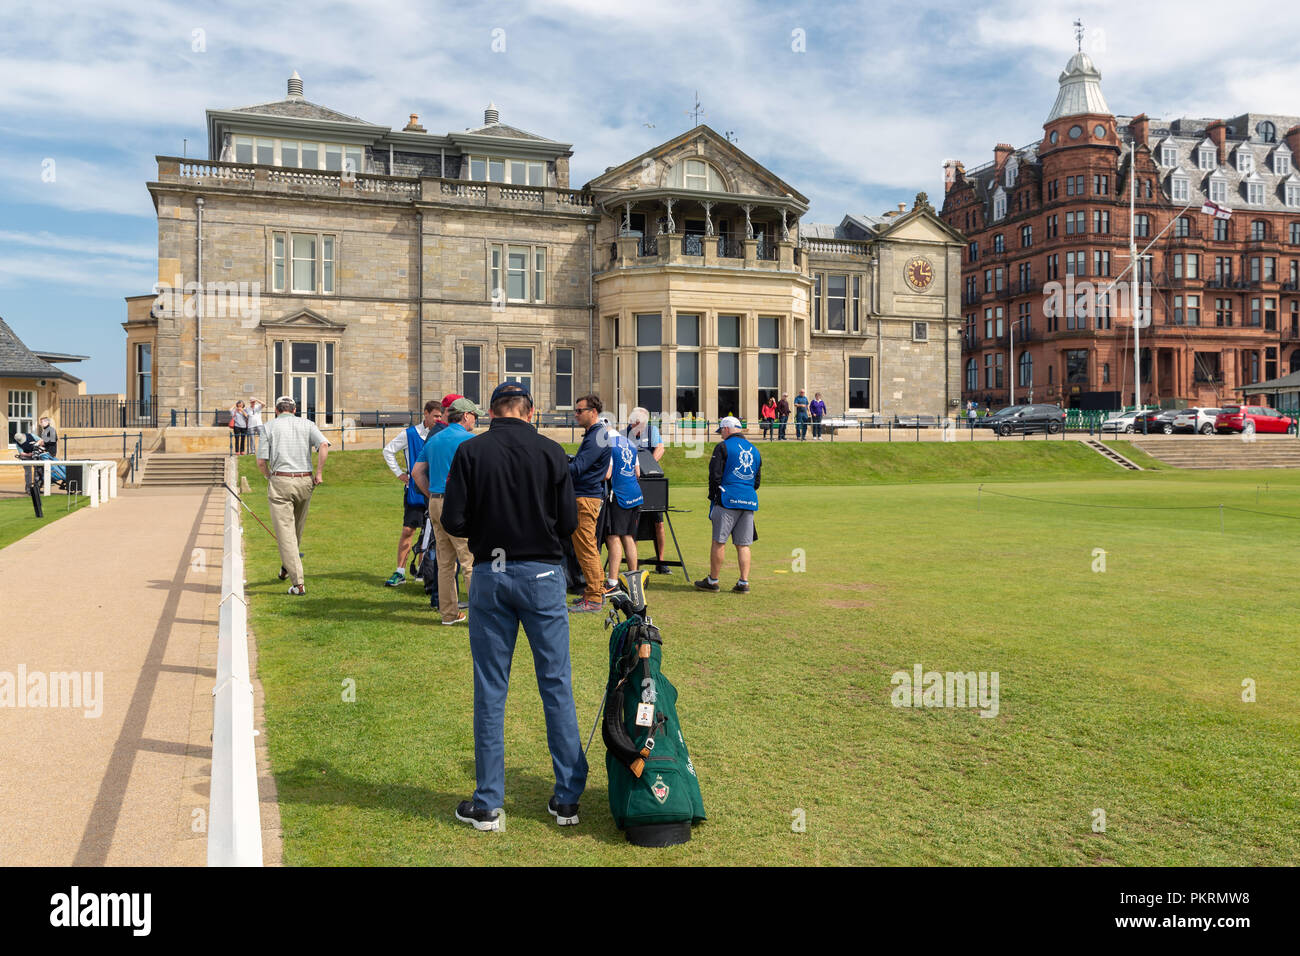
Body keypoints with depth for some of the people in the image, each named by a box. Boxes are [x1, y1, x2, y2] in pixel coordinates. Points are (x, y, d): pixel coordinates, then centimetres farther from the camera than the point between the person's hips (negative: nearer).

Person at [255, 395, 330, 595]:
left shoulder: (270, 427, 4)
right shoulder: (307, 424, 8)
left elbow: (261, 461, -2)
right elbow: (323, 445, -11)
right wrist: (319, 473, -4)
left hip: (279, 482, -3)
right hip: (304, 481, 3)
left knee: (285, 532, -2)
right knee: (297, 527, 23)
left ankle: (298, 582, -7)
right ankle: (287, 567, 40)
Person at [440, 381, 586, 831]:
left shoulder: (470, 452, -4)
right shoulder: (551, 452, -3)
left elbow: (454, 521, -6)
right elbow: (569, 522, -3)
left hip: (490, 574, 0)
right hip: (543, 574, 0)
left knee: (490, 691, 8)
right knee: (557, 685, 8)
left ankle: (487, 804, 15)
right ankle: (567, 798, 14)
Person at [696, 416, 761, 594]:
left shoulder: (723, 447, -2)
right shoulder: (754, 450, 18)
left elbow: (715, 475, -5)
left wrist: (713, 497, 4)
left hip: (728, 499, -6)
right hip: (750, 501, 6)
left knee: (719, 541, 1)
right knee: (743, 545, 7)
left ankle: (712, 581, 6)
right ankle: (744, 583, 3)